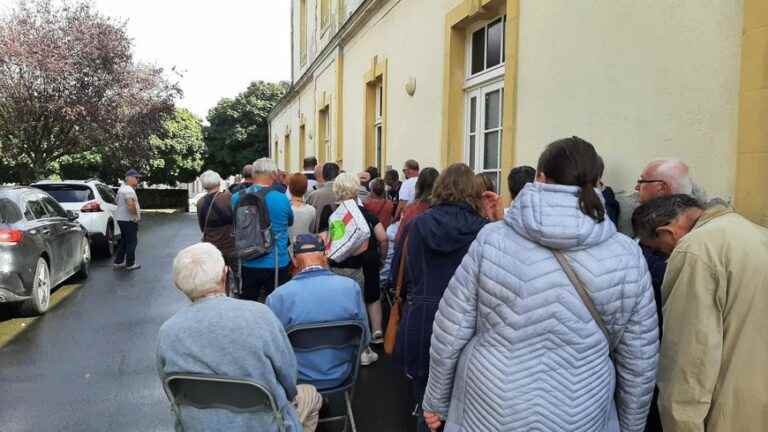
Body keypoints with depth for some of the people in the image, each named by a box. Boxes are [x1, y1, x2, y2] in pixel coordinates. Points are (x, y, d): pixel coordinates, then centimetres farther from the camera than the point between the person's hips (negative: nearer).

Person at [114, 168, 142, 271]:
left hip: (121, 219, 10)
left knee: (123, 241, 17)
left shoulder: (122, 188, 16)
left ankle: (118, 262, 21)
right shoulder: (129, 190, -19)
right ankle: (130, 264, 4)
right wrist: (136, 215, -17)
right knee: (132, 242, -2)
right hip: (129, 220, -10)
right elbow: (131, 206, -31)